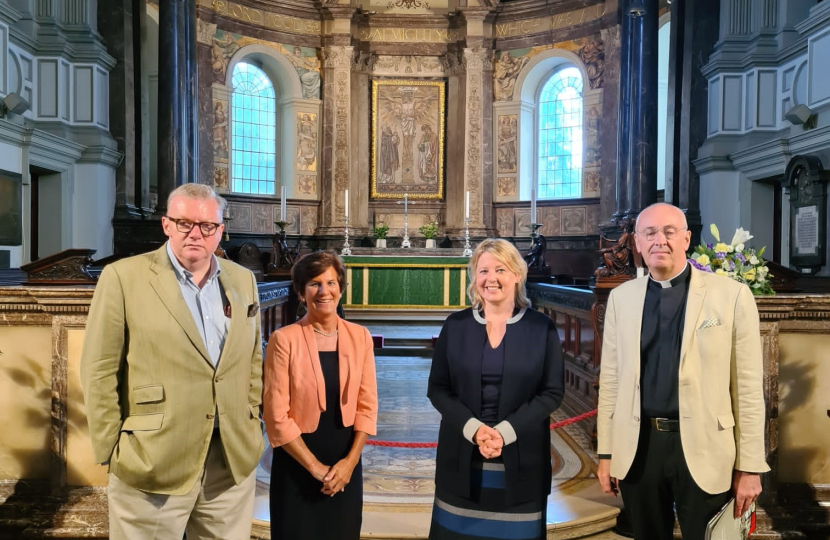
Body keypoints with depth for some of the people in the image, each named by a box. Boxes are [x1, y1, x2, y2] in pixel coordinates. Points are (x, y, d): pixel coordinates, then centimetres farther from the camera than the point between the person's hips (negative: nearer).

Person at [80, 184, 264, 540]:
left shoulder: (243, 280, 7)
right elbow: (99, 371, -6)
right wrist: (112, 451, -6)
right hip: (152, 461, -4)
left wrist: (250, 424, 7)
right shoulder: (123, 277, -6)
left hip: (233, 458, 4)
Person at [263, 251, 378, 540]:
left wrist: (350, 460, -8)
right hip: (297, 465, -3)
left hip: (346, 465, 3)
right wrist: (315, 466, -11)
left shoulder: (360, 336, -2)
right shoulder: (284, 339, -12)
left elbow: (367, 405, 1)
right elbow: (276, 415, -12)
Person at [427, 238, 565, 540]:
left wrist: (505, 432, -15)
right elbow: (437, 388, 1)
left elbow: (552, 392, -4)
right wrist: (473, 429, -14)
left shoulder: (542, 328, -2)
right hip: (462, 456, 1)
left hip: (520, 457, -1)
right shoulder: (455, 325, 1)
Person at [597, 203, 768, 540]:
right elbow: (610, 378, 6)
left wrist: (749, 466, -4)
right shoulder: (621, 297, 4)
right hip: (637, 447, 3)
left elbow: (748, 386, -4)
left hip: (703, 448, -2)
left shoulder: (731, 295, -5)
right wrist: (605, 452, 6)